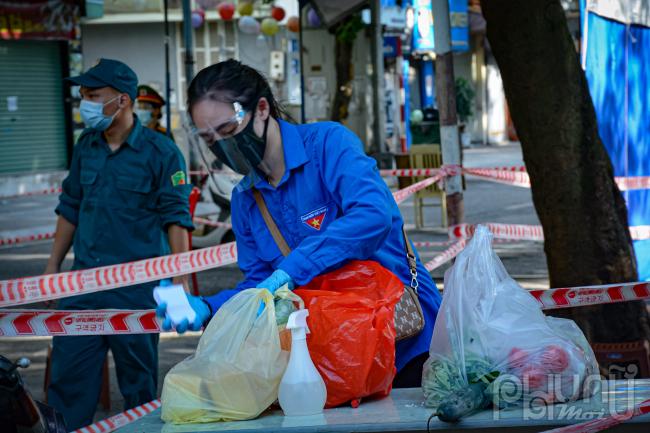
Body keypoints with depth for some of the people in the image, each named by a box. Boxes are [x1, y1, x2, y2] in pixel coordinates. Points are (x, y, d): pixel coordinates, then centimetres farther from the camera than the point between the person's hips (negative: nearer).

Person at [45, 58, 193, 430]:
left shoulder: (160, 152, -7)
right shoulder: (86, 145, 9)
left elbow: (176, 219, -9)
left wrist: (179, 283, -14)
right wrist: (53, 266, 17)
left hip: (136, 288, -5)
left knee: (139, 383, 5)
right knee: (68, 376, 2)